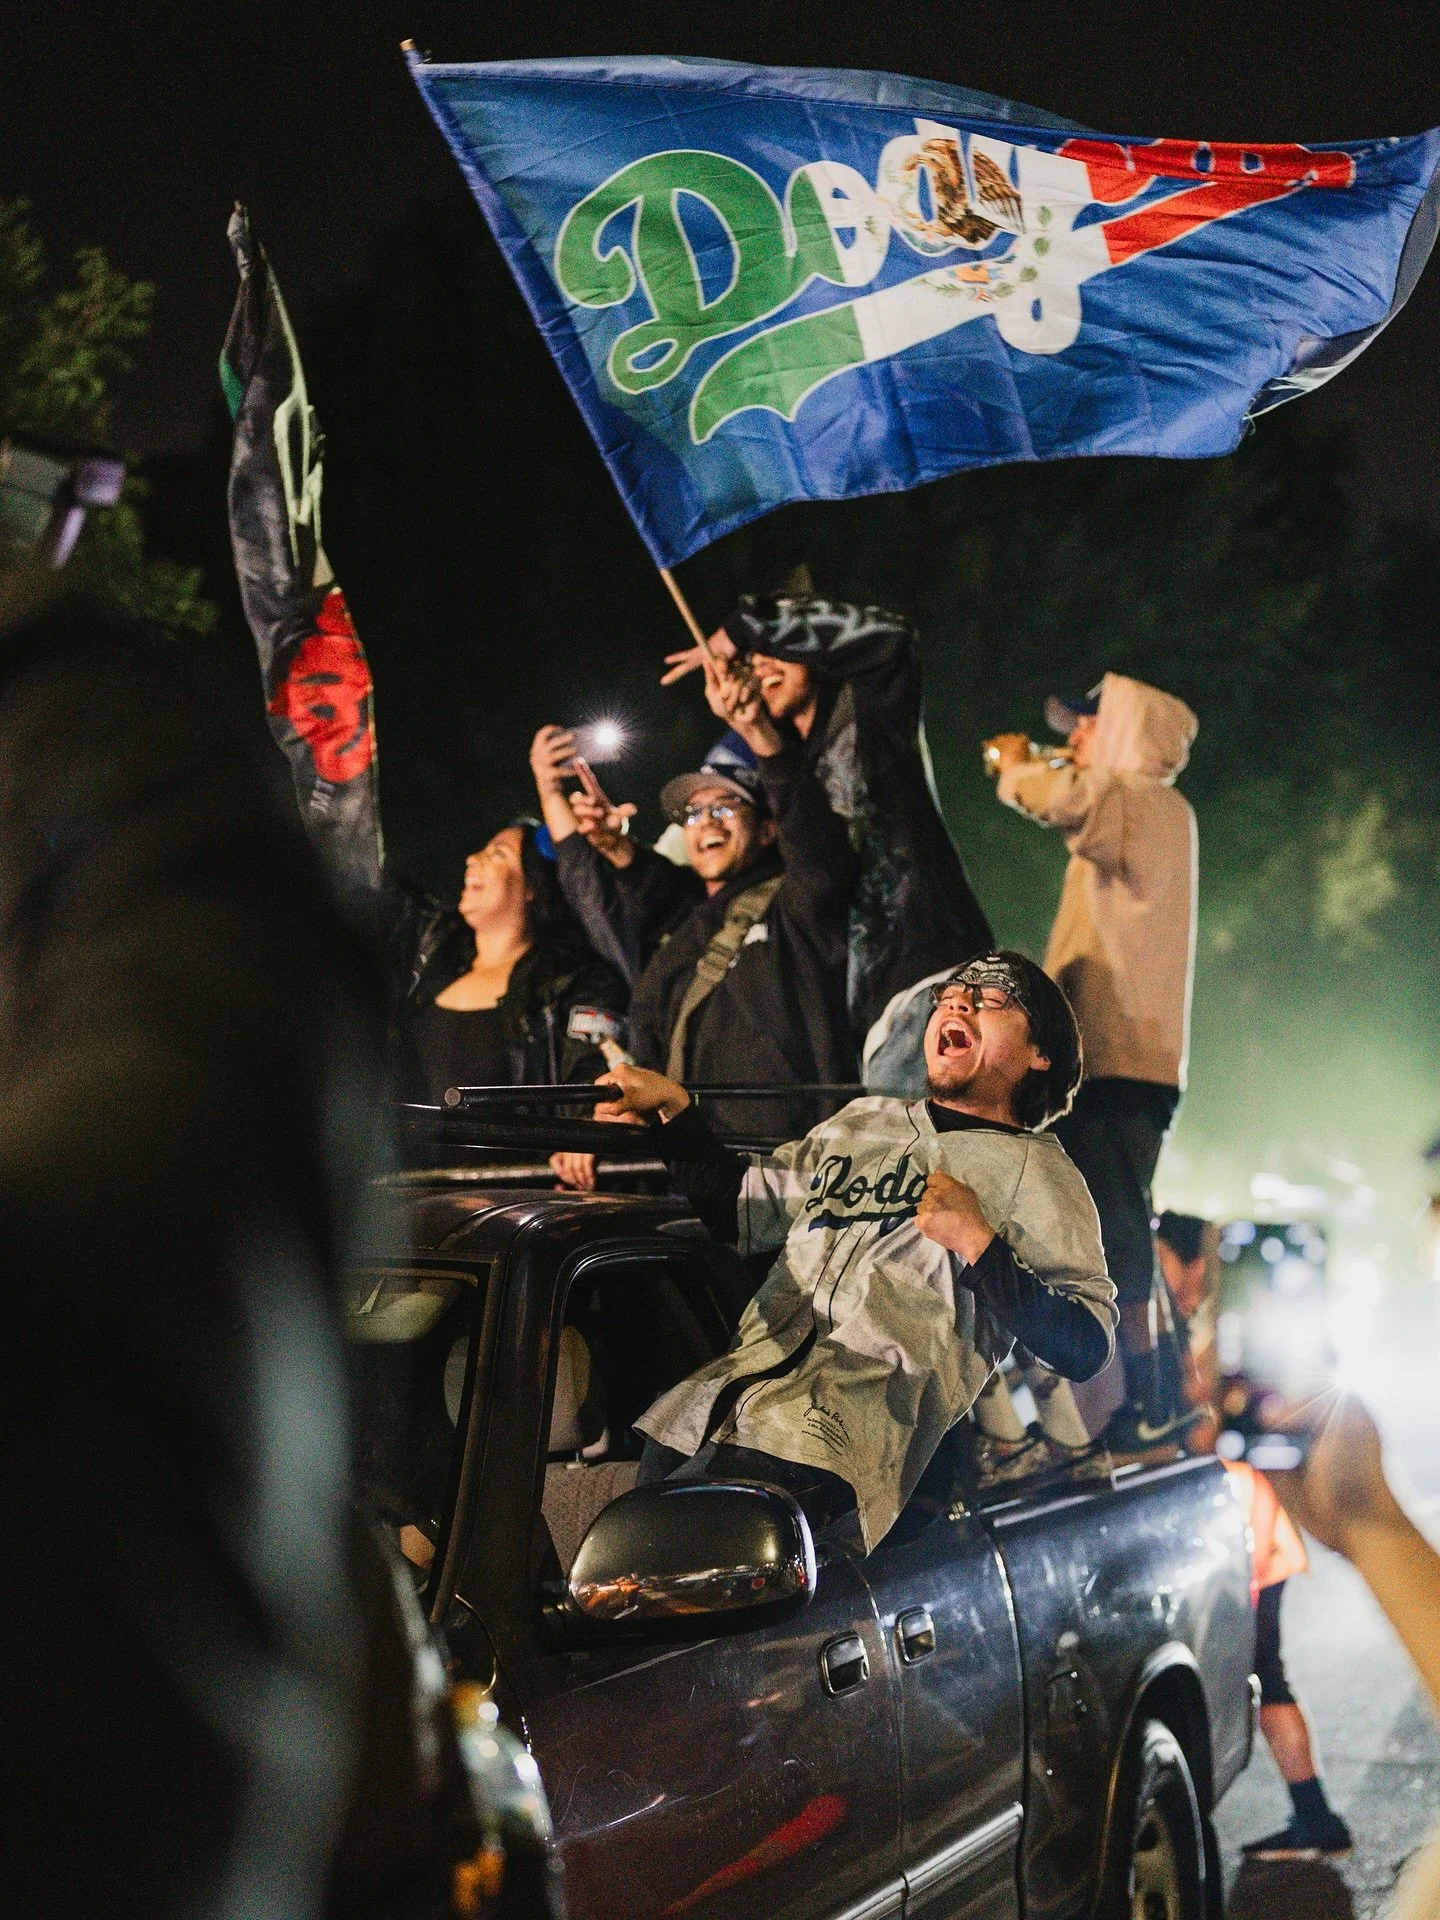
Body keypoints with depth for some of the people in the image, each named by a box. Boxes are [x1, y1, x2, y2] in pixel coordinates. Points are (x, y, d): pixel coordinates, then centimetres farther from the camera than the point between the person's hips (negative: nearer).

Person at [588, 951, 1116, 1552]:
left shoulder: (1036, 1171, 10)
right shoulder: (862, 1121, 29)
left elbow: (1087, 1348, 0)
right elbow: (740, 1208, 37)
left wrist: (978, 1244, -10)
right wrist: (673, 1108, 24)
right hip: (731, 1390, 6)